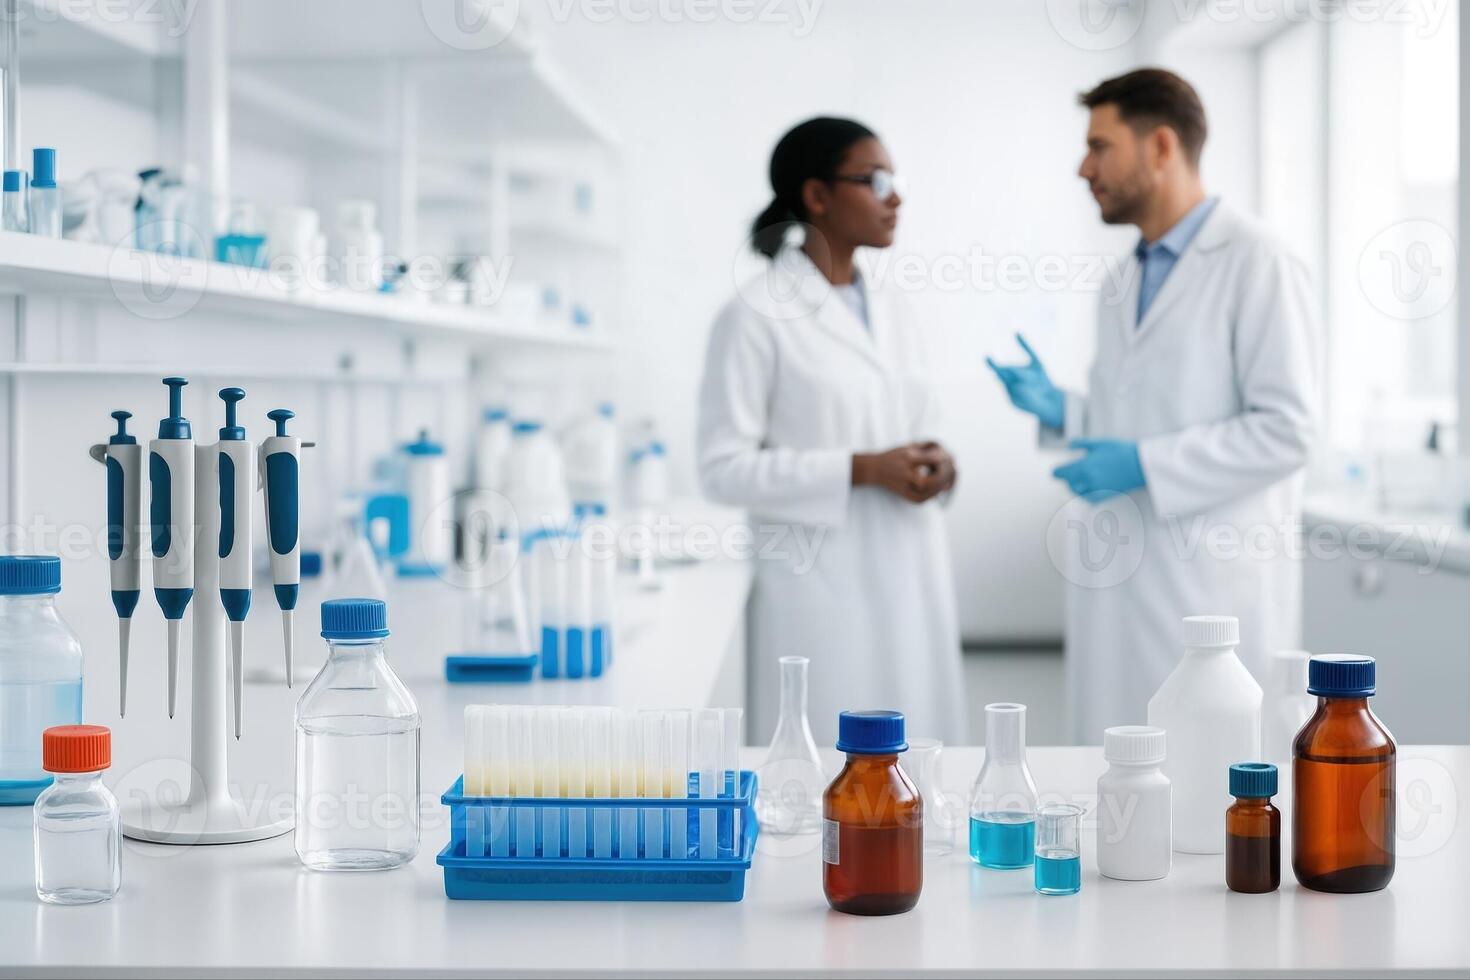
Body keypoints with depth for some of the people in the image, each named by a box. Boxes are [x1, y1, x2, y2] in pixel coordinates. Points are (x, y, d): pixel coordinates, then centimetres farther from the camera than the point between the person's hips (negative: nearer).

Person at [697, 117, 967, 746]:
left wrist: (934, 465, -1)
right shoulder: (757, 315, -7)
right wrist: (861, 471, -18)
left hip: (909, 582, 7)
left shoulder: (892, 315, 15)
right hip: (824, 589, -7)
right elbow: (724, 468, -12)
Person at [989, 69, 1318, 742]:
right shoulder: (1128, 279, 17)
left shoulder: (1257, 266, -9)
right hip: (1121, 582, 8)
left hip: (1212, 582, -8)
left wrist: (1145, 463, -17)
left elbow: (1286, 429, -15)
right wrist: (1057, 410, 7)